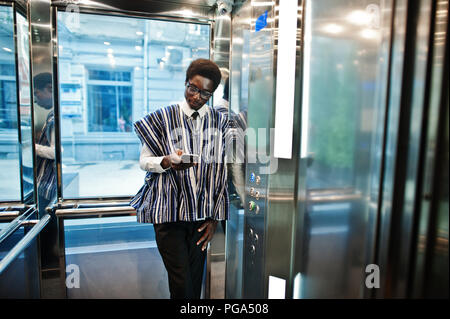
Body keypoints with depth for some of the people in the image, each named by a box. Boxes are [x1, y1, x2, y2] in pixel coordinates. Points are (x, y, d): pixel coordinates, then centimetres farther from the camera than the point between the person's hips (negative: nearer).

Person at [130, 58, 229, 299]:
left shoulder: (219, 122, 4)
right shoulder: (162, 118, 0)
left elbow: (222, 171, 5)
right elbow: (144, 161, 3)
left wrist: (215, 217, 3)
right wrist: (166, 162, -20)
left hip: (202, 212, 2)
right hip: (169, 210, -2)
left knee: (195, 278, 11)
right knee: (181, 281, -3)